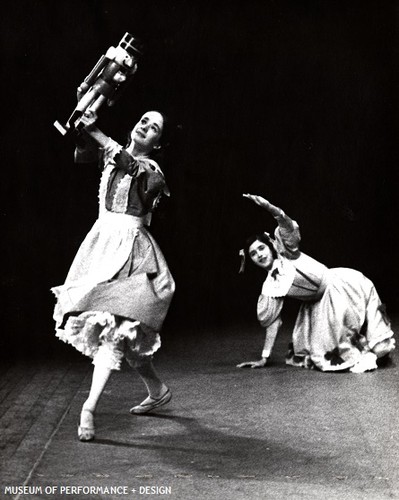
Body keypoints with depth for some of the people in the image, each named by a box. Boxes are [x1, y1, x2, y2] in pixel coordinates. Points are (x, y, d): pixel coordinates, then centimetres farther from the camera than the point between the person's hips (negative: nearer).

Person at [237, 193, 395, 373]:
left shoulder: (285, 251, -5)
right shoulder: (270, 287, 2)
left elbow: (289, 226, -23)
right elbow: (273, 322, 4)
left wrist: (269, 208, -41)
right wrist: (264, 358, 1)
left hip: (338, 283, -3)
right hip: (320, 307, 3)